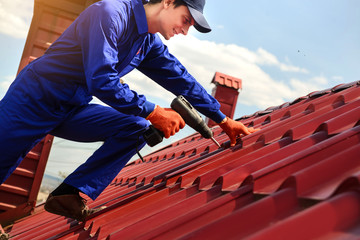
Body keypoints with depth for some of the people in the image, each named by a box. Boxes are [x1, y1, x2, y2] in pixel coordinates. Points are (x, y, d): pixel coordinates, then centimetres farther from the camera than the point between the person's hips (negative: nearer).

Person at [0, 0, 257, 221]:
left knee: (137, 129, -7)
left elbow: (182, 81, 9)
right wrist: (153, 112, -25)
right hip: (33, 101, -7)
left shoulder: (150, 44, 5)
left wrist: (223, 119, 8)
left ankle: (70, 195, -9)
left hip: (71, 111, 8)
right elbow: (100, 79, -29)